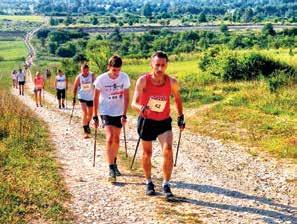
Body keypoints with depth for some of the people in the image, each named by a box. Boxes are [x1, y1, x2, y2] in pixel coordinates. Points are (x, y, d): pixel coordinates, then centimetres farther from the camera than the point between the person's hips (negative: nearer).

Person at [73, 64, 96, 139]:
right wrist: (74, 98, 1)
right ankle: (85, 132, -15)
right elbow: (75, 88, 1)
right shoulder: (79, 77, -9)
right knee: (84, 113, -16)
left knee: (90, 114, 15)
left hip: (91, 97, 2)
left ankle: (87, 125, 44)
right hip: (82, 97, -2)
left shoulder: (92, 76, -11)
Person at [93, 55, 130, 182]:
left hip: (119, 112, 3)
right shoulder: (101, 79, -15)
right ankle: (111, 169, -15)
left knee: (116, 139, 12)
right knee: (110, 139, -17)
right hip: (105, 112, -3)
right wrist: (95, 116, -4)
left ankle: (114, 163, 33)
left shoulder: (124, 78, -11)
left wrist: (124, 115, -9)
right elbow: (96, 98, -5)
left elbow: (126, 97, -5)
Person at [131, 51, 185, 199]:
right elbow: (134, 103, -24)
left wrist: (180, 117, 6)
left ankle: (166, 184, -4)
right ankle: (149, 182, 34)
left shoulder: (172, 82, -14)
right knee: (147, 153, 13)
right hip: (146, 121, 0)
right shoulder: (143, 80, -19)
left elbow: (177, 98, 7)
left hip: (164, 122, 0)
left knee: (168, 150, -18)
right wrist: (141, 108, -45)